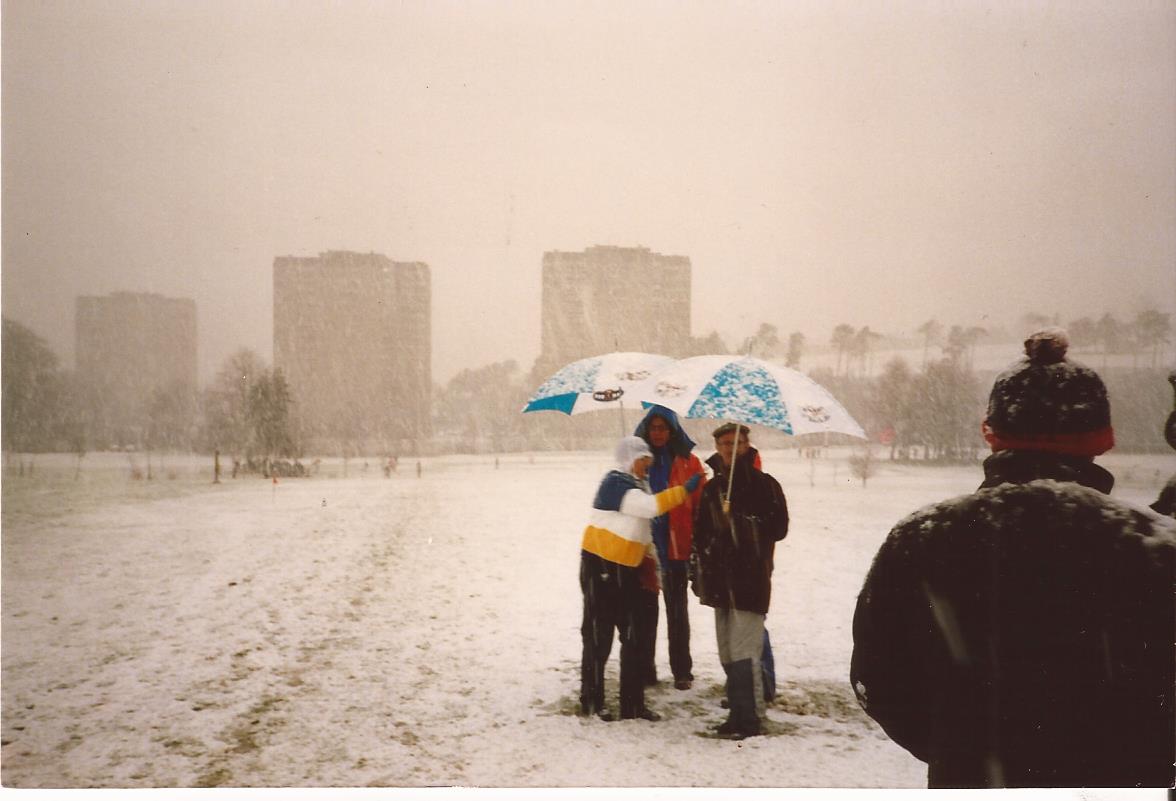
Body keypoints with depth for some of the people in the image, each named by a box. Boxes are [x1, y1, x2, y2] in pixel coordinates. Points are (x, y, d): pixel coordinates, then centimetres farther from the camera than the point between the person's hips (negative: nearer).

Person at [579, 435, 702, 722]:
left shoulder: (635, 485, 15)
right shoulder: (615, 483, -15)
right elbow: (651, 505, -31)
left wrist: (650, 561, 18)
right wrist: (685, 489, -27)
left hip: (626, 569, 9)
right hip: (600, 566, -9)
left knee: (632, 638, 8)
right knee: (598, 636, 0)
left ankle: (633, 703, 14)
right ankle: (592, 701, 11)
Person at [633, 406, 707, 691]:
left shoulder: (687, 462, 1)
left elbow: (701, 504, -1)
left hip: (674, 547, -1)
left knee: (677, 611, 8)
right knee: (645, 610, 8)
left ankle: (682, 671, 16)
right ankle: (645, 669, 16)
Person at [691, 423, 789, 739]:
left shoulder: (764, 484, -1)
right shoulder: (711, 489, 15)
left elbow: (779, 528, -5)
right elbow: (698, 533, 16)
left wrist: (746, 521, -17)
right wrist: (697, 573, 10)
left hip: (750, 579, -6)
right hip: (720, 580, 6)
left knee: (744, 652, -9)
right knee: (727, 654, 10)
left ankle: (750, 719, -4)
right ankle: (738, 713, 19)